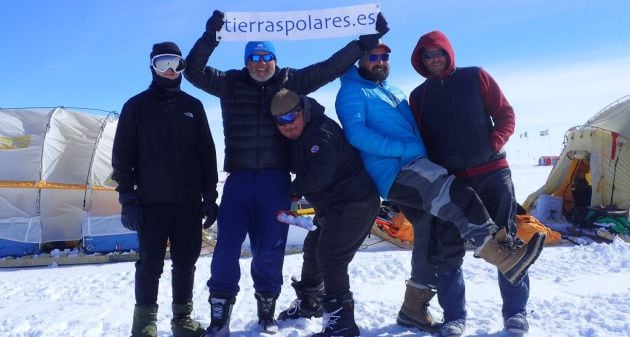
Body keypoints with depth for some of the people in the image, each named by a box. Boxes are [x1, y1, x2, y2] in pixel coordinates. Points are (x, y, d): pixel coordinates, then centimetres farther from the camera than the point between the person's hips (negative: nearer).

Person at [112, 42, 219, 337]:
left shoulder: (193, 107, 9)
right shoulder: (136, 106, 3)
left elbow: (207, 154, 9)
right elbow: (122, 156, 0)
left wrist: (210, 195, 3)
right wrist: (127, 198, -7)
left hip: (189, 201, 2)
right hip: (151, 202, -2)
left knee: (185, 261, 7)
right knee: (150, 263, 1)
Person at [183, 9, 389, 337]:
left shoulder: (290, 82, 7)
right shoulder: (231, 83, 8)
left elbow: (331, 66, 6)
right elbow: (195, 71, 1)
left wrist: (367, 40, 3)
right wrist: (210, 36, -12)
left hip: (275, 180, 0)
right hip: (239, 178, 0)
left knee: (269, 249, 5)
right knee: (226, 248, -2)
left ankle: (266, 310, 25)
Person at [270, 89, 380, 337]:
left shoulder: (320, 132, -23)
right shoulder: (300, 137, 9)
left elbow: (320, 175, -30)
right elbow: (303, 171, 16)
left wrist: (294, 189, -14)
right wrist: (297, 189, -5)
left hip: (355, 202, -11)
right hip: (333, 205, 11)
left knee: (330, 257, -13)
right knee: (313, 249, 20)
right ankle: (308, 302, 39)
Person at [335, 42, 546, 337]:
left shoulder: (395, 93, 30)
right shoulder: (352, 91, 3)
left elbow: (417, 132, 32)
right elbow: (356, 133, -15)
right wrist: (405, 149, -21)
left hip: (416, 167, 9)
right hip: (396, 171, -9)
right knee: (458, 197, -29)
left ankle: (414, 307, 22)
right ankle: (506, 258, -30)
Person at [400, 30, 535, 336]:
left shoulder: (475, 77, 7)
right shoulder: (418, 97, 11)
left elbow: (505, 115, 5)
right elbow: (419, 142, 10)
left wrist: (493, 144, -11)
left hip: (492, 172, -1)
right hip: (448, 181, 1)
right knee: (449, 249, -1)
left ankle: (515, 312, 14)